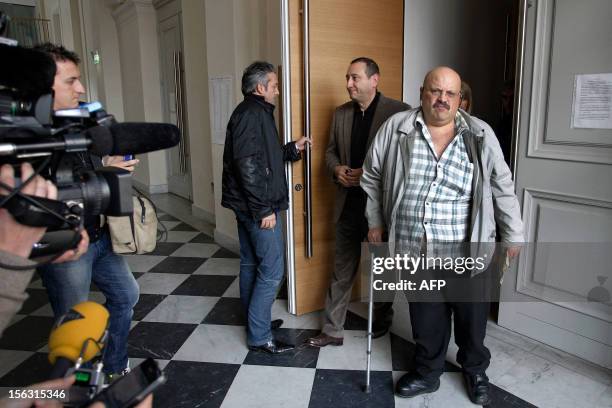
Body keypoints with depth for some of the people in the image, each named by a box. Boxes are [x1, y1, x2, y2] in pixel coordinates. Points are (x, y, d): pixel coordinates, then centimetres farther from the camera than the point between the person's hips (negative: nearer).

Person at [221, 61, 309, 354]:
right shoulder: (253, 113, -16)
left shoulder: (251, 112, 16)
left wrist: (293, 149, 13)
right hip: (257, 206, -11)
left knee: (251, 263, 17)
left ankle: (254, 320, 32)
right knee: (271, 270, -4)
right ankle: (259, 337, 5)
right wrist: (264, 208, -22)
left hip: (246, 205, 11)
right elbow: (248, 164, -23)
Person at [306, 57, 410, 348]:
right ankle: (332, 330, 23)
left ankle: (382, 320, 41)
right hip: (348, 204, 4)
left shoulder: (398, 112, -11)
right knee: (342, 270, 11)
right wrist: (336, 169, -7)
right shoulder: (340, 113, 7)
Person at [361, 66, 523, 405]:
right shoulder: (395, 128, -3)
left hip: (466, 250, 0)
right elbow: (372, 177, 7)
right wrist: (375, 221, 7)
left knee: (472, 316, 15)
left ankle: (475, 370, 42)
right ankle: (427, 372, 39)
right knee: (425, 318, 16)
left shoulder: (480, 135, -3)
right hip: (414, 250, 1)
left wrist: (512, 236, 5)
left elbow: (502, 189, 3)